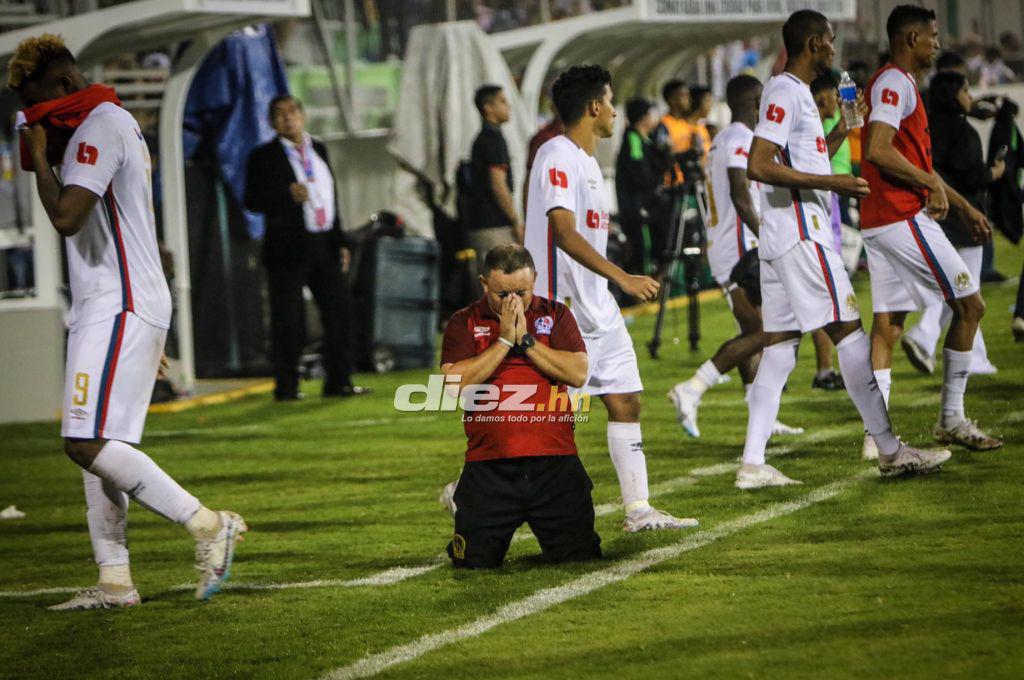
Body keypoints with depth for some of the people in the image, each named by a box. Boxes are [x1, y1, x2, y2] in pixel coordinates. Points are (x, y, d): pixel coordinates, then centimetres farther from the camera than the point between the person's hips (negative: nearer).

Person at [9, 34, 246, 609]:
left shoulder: (100, 127, -13)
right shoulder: (118, 124, 21)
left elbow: (66, 216, -25)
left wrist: (40, 158, -10)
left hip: (118, 310, -11)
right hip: (112, 310, 11)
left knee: (89, 443, -16)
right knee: (96, 445, 9)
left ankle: (206, 523, -16)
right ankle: (115, 582, 9)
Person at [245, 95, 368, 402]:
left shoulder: (318, 150, 14)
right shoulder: (263, 157, -3)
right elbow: (253, 200, -8)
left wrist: (339, 241, 14)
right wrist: (287, 196, -22)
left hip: (324, 245, 5)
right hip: (287, 248, -5)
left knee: (338, 309, 5)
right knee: (287, 319, -2)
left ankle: (339, 380, 13)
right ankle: (286, 386, 5)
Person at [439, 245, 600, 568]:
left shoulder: (555, 314, 9)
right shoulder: (464, 323, 5)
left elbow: (578, 373, -5)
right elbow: (454, 383, -10)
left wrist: (525, 340, -9)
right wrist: (504, 340, -10)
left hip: (554, 462, 1)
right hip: (489, 465, -1)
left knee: (578, 554, 0)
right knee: (476, 560, -3)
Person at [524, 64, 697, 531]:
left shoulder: (585, 160, 17)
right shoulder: (557, 157, -15)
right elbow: (564, 233, -25)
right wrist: (622, 278, -29)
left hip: (597, 308, 10)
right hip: (564, 309, -10)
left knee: (626, 402, 7)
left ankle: (639, 509, 9)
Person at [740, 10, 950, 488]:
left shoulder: (796, 92, 20)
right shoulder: (785, 92, -12)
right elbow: (759, 166, -23)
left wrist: (846, 127, 27)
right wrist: (830, 183, -21)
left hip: (781, 238, 10)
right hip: (800, 234, -10)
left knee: (780, 344, 6)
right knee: (848, 332, -6)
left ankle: (752, 463, 1)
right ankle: (890, 452, -3)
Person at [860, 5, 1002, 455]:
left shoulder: (897, 84, 22)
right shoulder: (895, 83, -11)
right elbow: (878, 151, -24)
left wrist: (963, 207, 29)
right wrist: (932, 183, -15)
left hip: (878, 222, 10)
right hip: (903, 218, -10)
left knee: (887, 324, 5)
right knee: (970, 305, -1)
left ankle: (877, 434, -1)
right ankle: (951, 419, 3)